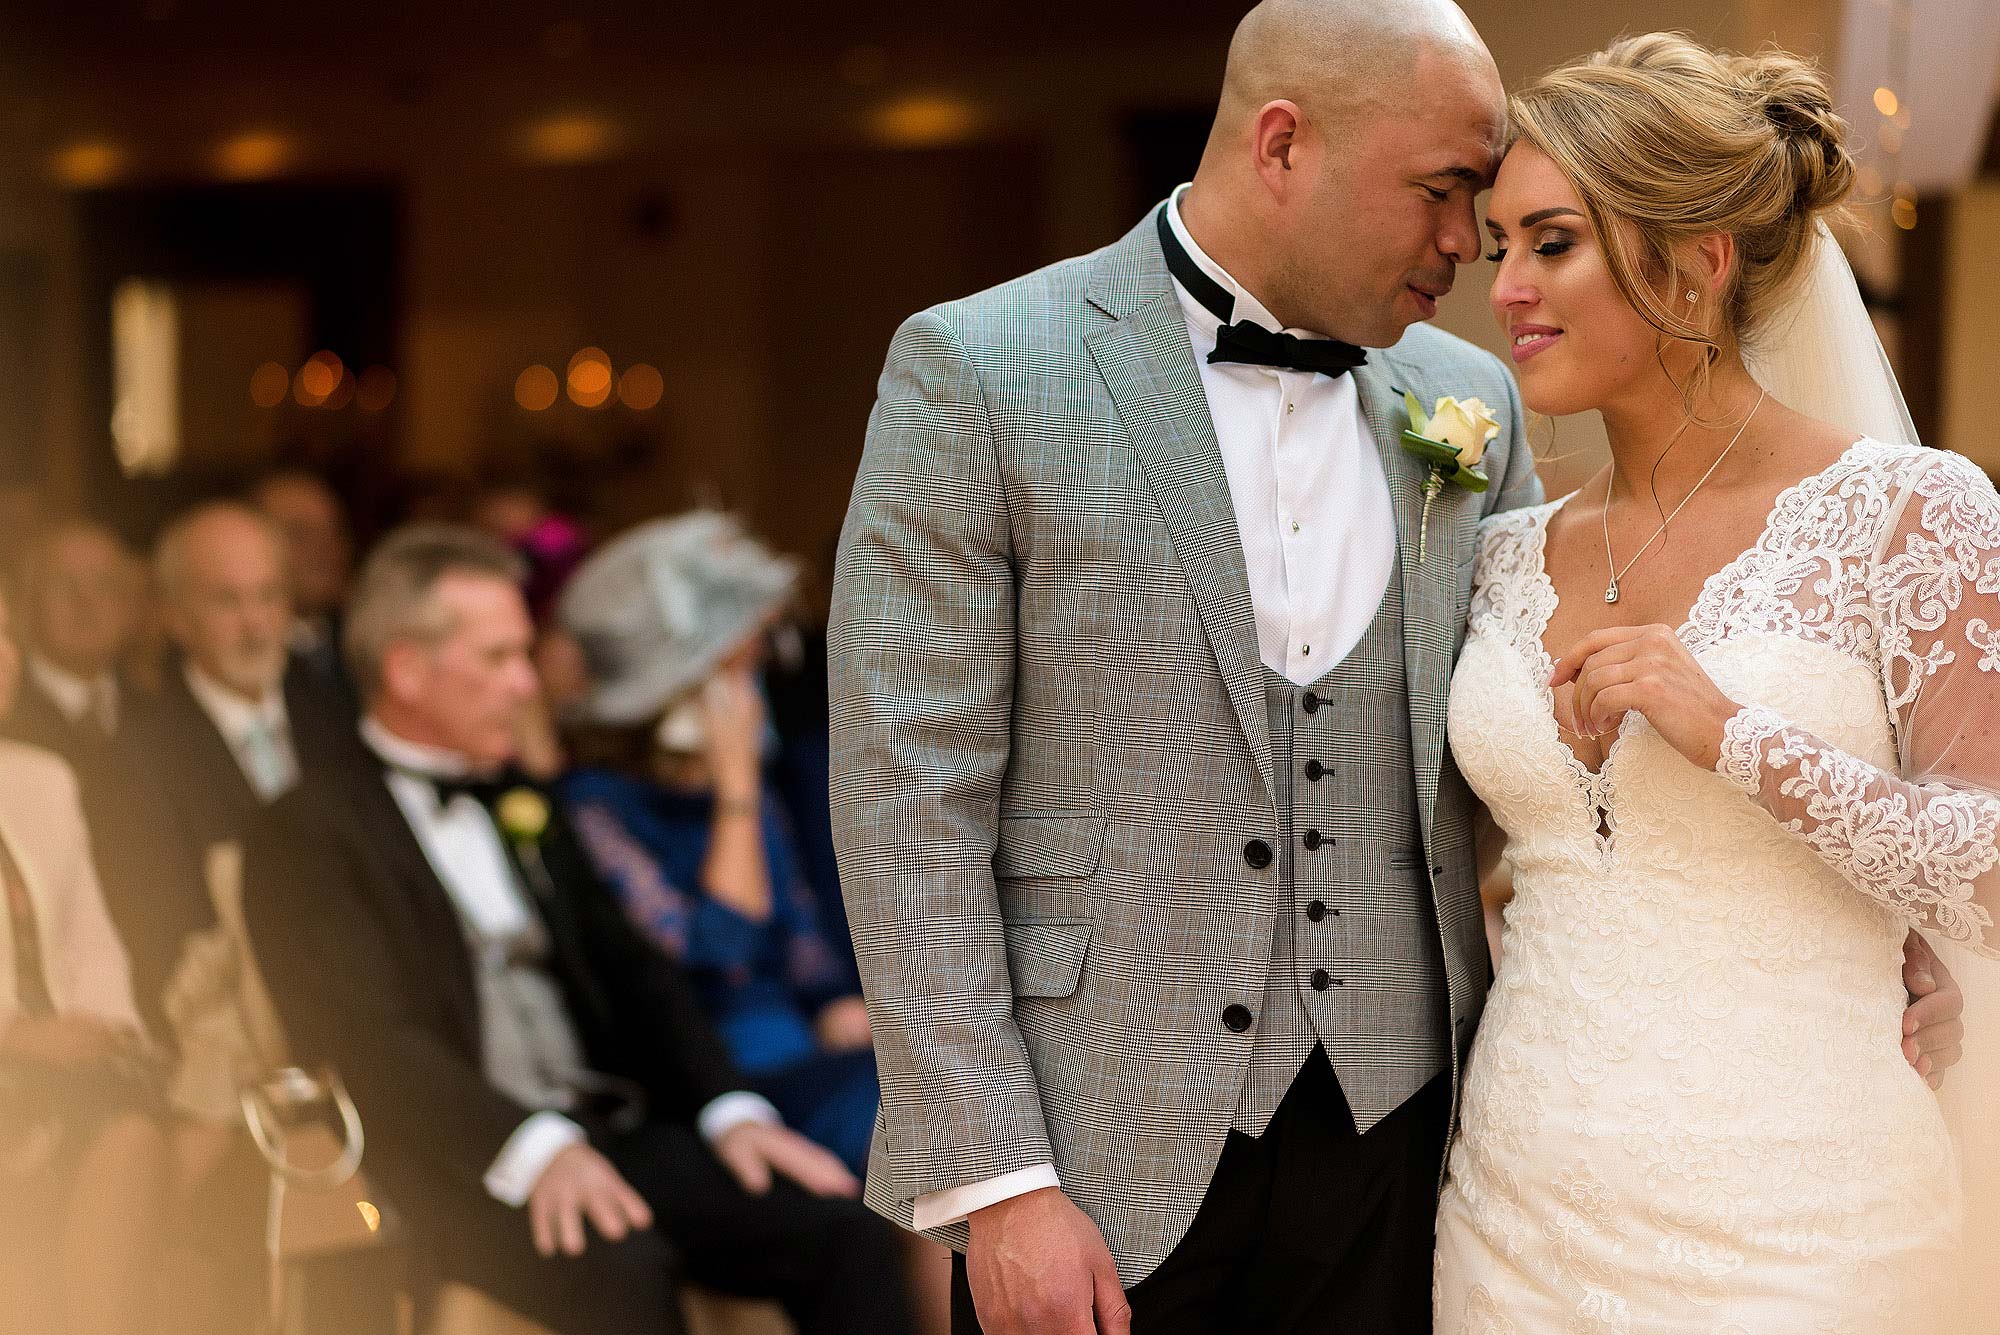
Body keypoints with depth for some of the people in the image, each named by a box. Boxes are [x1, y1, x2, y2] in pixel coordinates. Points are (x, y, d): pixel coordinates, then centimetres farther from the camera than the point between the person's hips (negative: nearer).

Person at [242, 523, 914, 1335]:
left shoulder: (522, 806, 24)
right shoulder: (311, 834, 1)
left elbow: (630, 971, 19)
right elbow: (371, 1040, -13)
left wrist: (729, 1109, 1)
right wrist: (535, 1148, -28)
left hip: (612, 1131, 7)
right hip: (465, 1163, -6)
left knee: (841, 1231, -18)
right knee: (620, 1267, -36)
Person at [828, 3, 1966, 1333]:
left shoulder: (1470, 404, 8)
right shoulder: (978, 374, -6)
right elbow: (909, 800, -9)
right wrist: (997, 1187, -13)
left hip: (1384, 1131, 4)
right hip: (1097, 1160, -4)